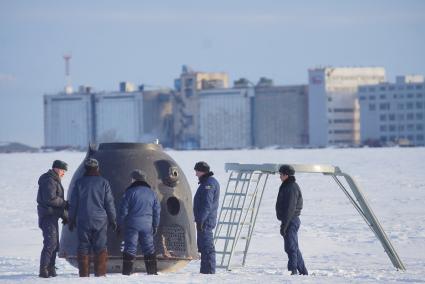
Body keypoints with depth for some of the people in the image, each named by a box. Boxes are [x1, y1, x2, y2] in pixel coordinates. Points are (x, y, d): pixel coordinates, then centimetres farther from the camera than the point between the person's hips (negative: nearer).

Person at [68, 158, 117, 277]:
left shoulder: (79, 183, 1)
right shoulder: (103, 183, -1)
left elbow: (73, 204, 3)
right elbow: (109, 203, 2)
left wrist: (71, 220, 12)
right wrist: (113, 220, 11)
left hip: (83, 221, 0)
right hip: (100, 220, 0)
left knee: (83, 247, 3)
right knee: (100, 247, 3)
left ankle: (84, 274, 1)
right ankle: (100, 272, -1)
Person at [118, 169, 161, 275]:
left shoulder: (130, 192, -5)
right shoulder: (151, 193, 10)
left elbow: (124, 210, -6)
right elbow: (157, 211, 13)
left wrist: (120, 223, 2)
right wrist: (155, 226, 20)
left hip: (132, 224, -4)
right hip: (147, 226, 4)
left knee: (130, 248, -3)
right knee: (149, 248, 11)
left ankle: (127, 272, -7)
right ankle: (152, 271, 11)